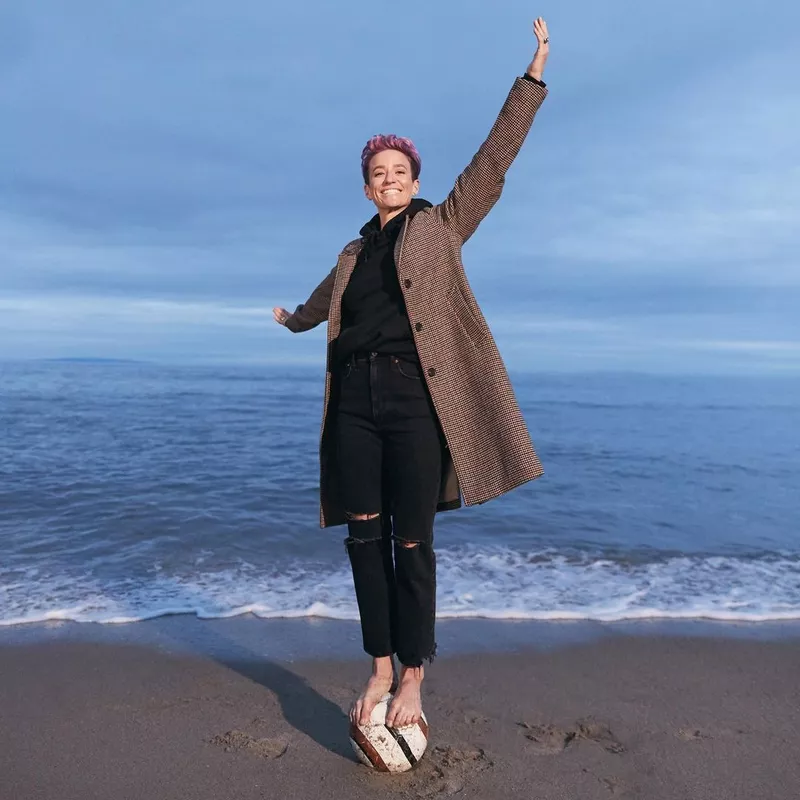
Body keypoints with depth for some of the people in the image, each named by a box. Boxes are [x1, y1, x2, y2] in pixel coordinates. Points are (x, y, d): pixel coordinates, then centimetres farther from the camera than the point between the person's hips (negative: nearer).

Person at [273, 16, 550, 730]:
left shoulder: (442, 225, 12)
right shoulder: (354, 253, 22)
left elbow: (494, 159, 6)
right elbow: (323, 303, 42)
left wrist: (533, 74, 2)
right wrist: (292, 319, 60)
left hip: (416, 396, -4)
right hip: (355, 399, 4)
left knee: (412, 544, -1)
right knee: (365, 538, 3)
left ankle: (413, 679, 14)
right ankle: (380, 668, 18)